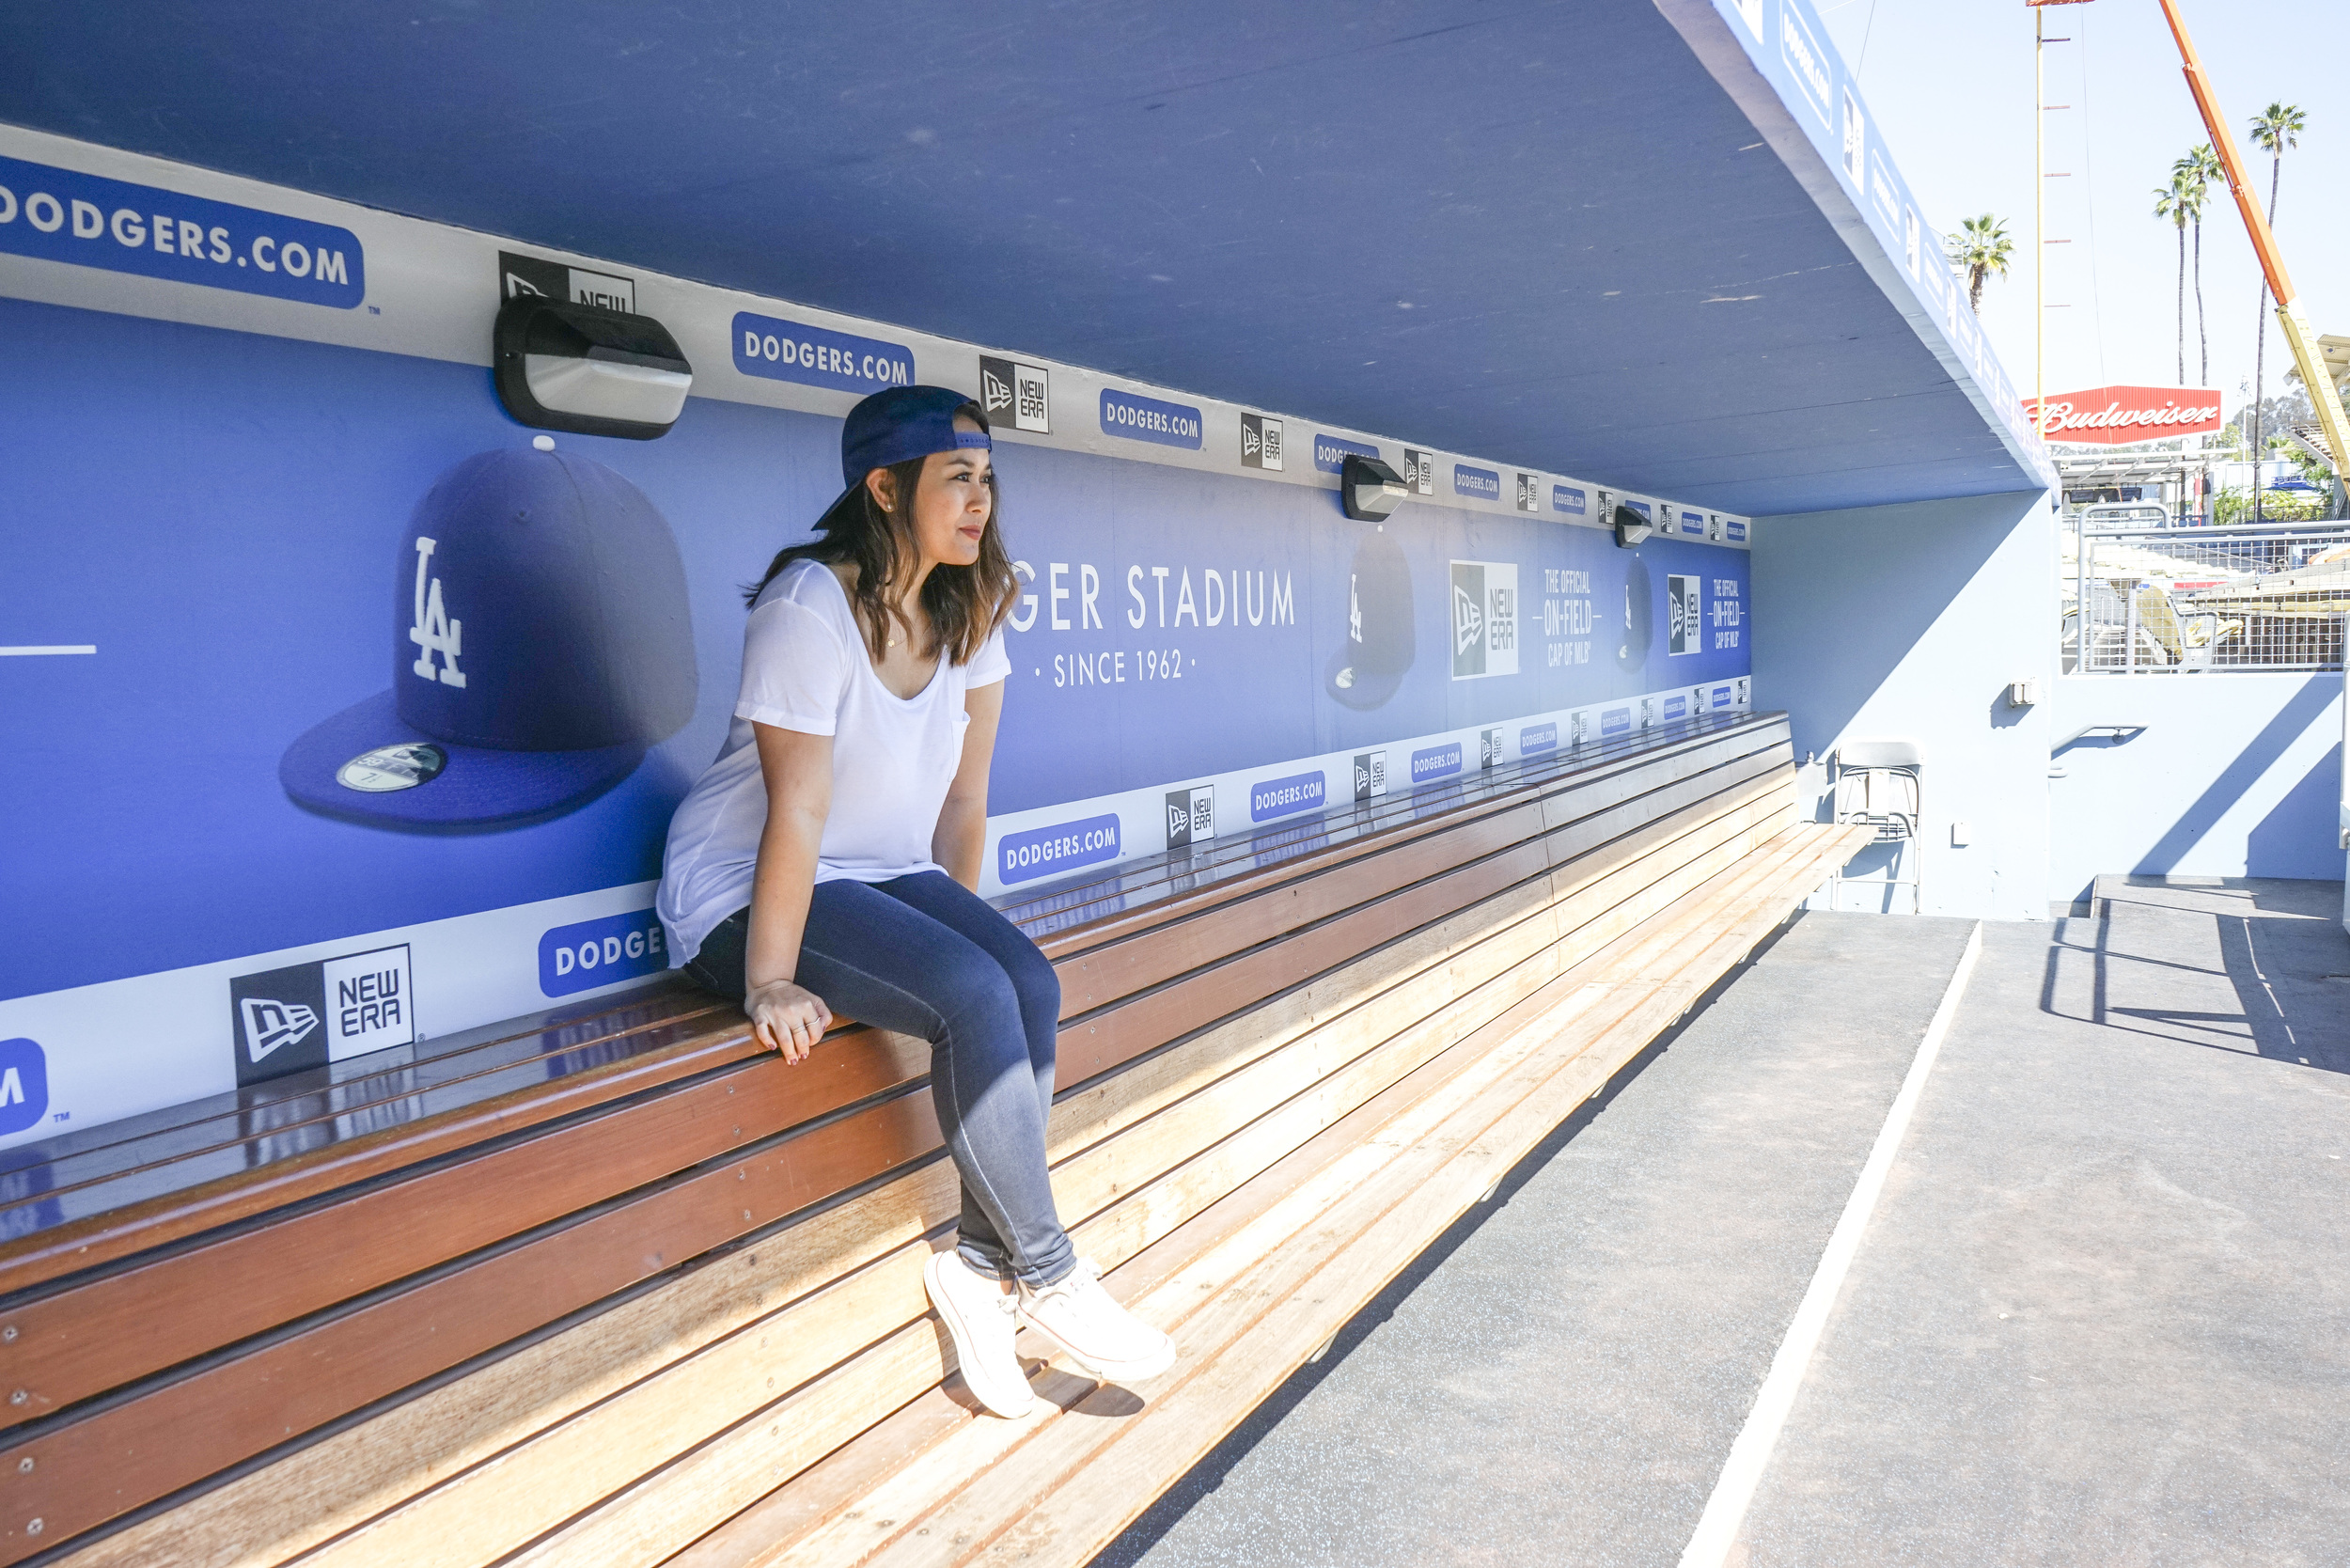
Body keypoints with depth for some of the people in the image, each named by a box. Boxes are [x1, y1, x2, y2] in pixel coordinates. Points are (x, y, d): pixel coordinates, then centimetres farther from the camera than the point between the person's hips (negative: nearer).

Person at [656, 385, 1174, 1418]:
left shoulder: (970, 614, 2)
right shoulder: (809, 610, -20)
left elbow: (962, 799, 5)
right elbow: (798, 813, -23)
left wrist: (959, 928, 5)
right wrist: (769, 982, -21)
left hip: (888, 874, 7)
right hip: (742, 891, -7)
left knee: (1030, 986, -20)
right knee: (974, 997, -27)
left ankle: (983, 1265, -8)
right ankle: (1045, 1274, -11)